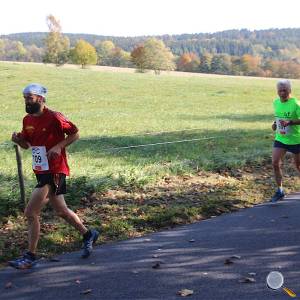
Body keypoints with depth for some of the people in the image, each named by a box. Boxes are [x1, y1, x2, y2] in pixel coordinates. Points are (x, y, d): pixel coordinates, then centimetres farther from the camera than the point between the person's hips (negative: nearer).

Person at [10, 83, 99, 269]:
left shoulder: (54, 118, -14)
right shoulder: (27, 120, 8)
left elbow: (75, 133, -6)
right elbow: (27, 144, 18)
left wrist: (59, 146, -18)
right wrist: (18, 140, -3)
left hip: (54, 171, -8)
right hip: (41, 171, 8)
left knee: (31, 213, -11)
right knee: (61, 210, 19)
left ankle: (30, 257, 1)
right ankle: (88, 235, 38)